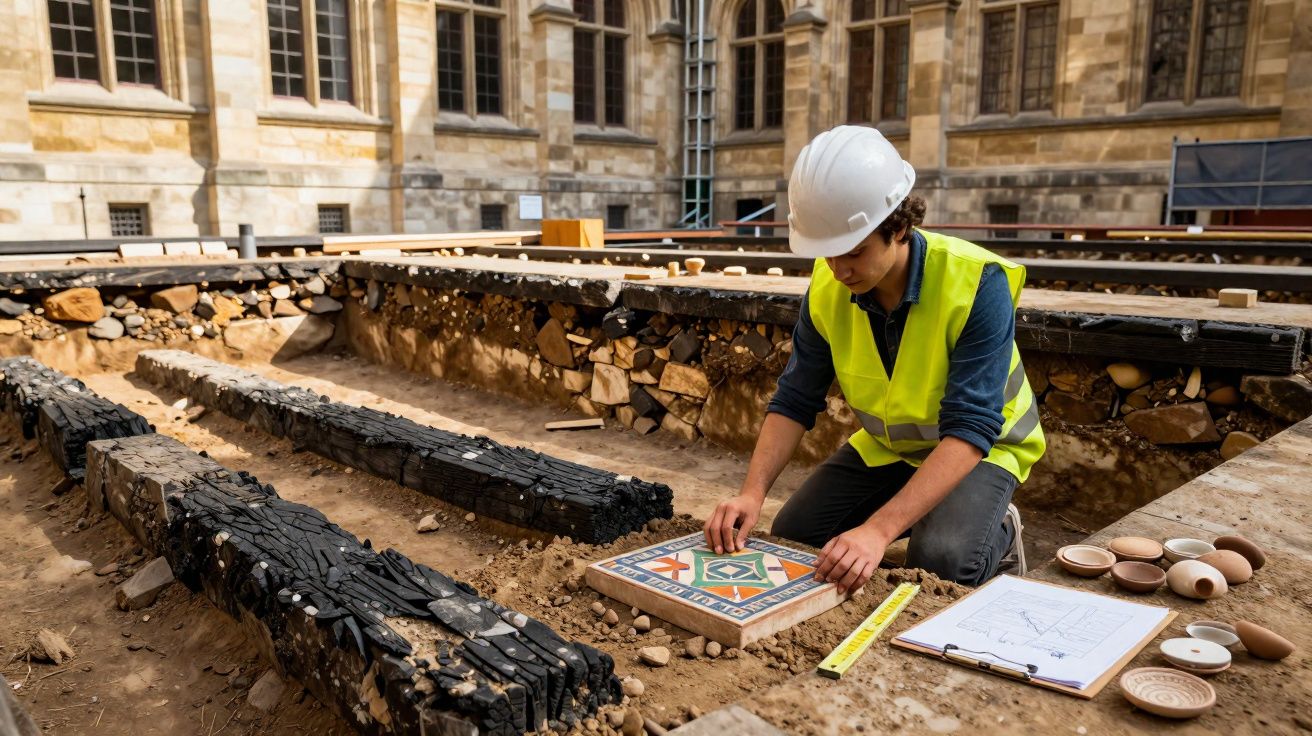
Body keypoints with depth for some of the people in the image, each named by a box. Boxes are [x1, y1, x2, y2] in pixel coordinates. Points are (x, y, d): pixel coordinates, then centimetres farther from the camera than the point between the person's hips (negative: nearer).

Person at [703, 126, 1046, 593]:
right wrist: (753, 492, -27)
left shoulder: (977, 282, -30)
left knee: (939, 561, -31)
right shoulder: (827, 287, -15)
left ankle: (998, 532, 4)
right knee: (789, 536, -6)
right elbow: (794, 401, -10)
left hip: (980, 449, -5)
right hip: (884, 446, 5)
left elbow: (970, 429, -35)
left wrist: (879, 530, -45)